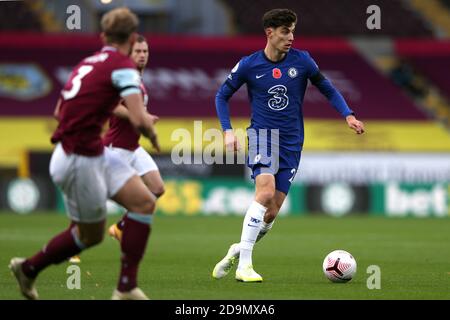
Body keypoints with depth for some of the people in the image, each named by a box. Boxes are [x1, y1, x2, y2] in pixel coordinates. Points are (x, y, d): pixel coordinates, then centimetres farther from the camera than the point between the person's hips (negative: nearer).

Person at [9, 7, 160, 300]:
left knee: (144, 202, 3)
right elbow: (140, 120, -24)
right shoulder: (123, 65, -14)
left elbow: (59, 111, 22)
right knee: (91, 235, 8)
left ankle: (127, 287, 6)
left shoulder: (89, 62, 11)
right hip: (80, 162, -8)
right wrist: (153, 135, -2)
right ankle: (28, 268, 23)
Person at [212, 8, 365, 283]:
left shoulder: (302, 61, -1)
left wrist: (348, 115, -5)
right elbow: (222, 95, 8)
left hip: (292, 143, 3)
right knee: (266, 191, -27)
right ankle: (244, 265, -23)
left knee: (271, 213, -1)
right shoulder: (249, 65, -4)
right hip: (263, 135, -3)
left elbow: (328, 89, 10)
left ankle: (239, 250, 25)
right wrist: (228, 131, -4)